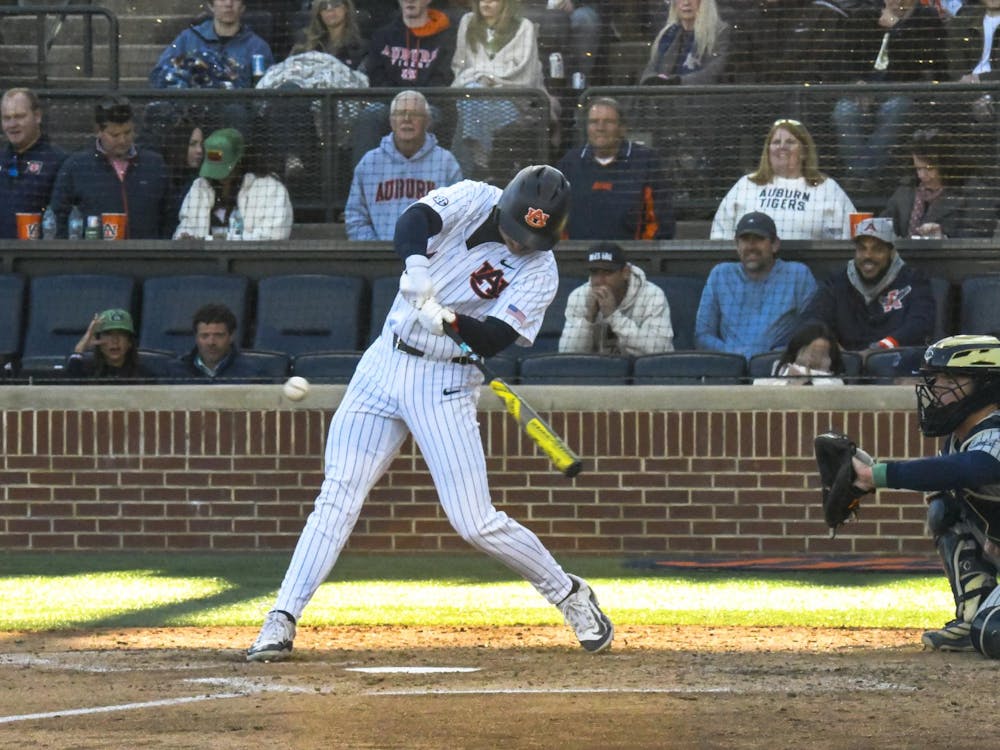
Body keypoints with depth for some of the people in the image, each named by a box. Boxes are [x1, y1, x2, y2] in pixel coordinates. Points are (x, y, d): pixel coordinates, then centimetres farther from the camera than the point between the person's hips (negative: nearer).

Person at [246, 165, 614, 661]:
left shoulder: (539, 271, -9)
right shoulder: (473, 200, -3)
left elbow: (494, 340, -19)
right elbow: (413, 221, -21)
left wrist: (449, 320, -39)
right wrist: (417, 268, -41)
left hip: (446, 383, -3)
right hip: (386, 360, 3)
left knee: (474, 521, -8)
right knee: (337, 497, -3)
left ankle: (571, 595, 12)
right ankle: (281, 622, -2)